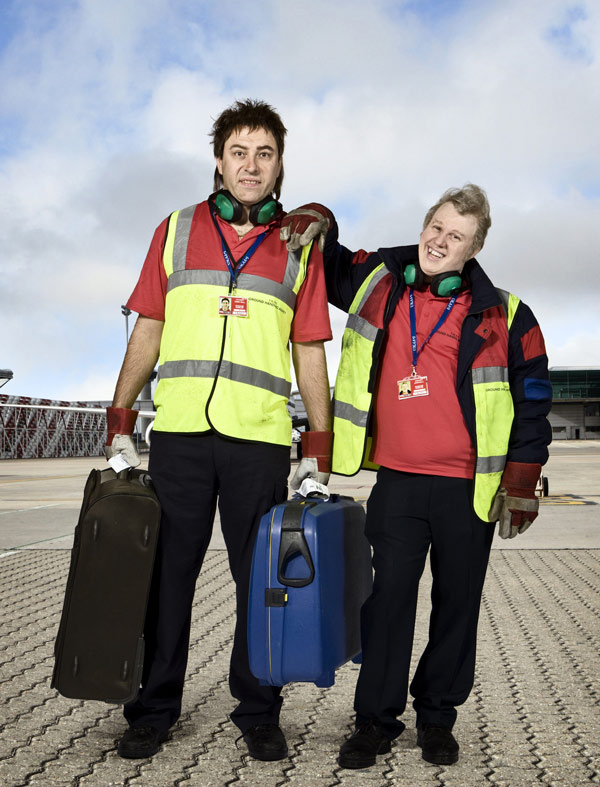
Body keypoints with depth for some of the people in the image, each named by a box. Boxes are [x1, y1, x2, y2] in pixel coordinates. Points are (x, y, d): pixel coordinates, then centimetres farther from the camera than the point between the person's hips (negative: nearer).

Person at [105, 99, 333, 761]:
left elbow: (309, 353, 9)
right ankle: (154, 711, 20)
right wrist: (119, 423, 5)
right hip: (179, 431, 1)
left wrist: (320, 449, 3)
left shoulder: (300, 245, 10)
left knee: (260, 579, 5)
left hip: (260, 435, 0)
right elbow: (147, 331, 11)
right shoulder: (178, 229, 12)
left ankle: (257, 713, 20)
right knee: (166, 572, 6)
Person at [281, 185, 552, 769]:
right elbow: (325, 258, 23)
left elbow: (531, 402, 4)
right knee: (388, 600, 2)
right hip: (397, 483, 1)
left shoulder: (503, 316, 0)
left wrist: (521, 486, 1)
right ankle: (376, 719, 16)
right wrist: (316, 219, 0)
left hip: (469, 490, 0)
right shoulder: (375, 284, 6)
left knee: (457, 604, 9)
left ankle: (437, 717, 26)